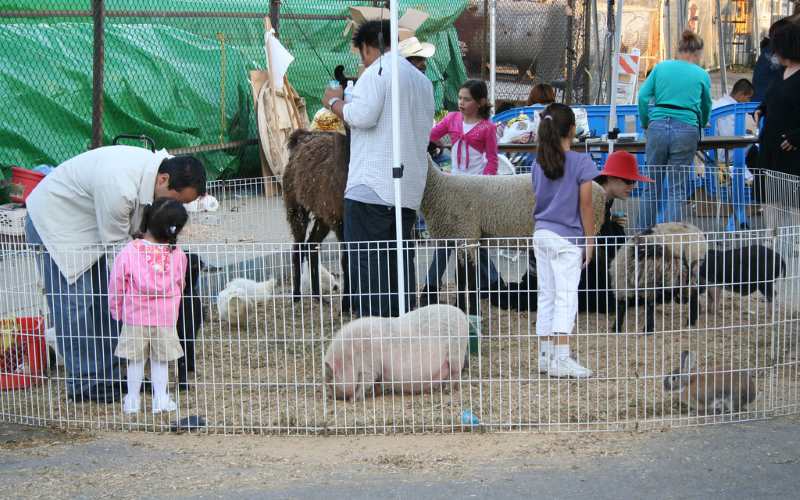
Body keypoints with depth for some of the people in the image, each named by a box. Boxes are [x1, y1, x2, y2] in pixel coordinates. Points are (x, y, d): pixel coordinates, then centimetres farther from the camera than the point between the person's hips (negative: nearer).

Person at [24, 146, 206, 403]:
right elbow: (118, 245, -25)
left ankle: (110, 376, 15)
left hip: (85, 223, 9)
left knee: (104, 298, 9)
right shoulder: (119, 187, -38)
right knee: (75, 303, -10)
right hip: (53, 221, -9)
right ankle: (83, 383, -1)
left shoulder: (156, 164, -11)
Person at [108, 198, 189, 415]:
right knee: (160, 361, 13)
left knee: (135, 360, 13)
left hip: (135, 317, 0)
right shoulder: (178, 255, -11)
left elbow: (116, 286, -6)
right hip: (165, 317, 1)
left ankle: (132, 400, 20)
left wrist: (116, 310, 10)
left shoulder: (128, 253, -15)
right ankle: (161, 399, 17)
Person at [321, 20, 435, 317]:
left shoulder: (378, 70, -5)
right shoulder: (423, 80, 21)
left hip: (371, 188, -8)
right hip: (410, 189, 8)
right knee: (400, 262, 10)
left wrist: (334, 102, 0)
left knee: (366, 260, -7)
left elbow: (363, 115, -18)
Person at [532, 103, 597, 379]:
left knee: (545, 295, 10)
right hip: (567, 238, -5)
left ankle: (545, 355, 14)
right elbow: (585, 206, -9)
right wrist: (589, 240, -2)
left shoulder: (539, 163, 4)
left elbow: (540, 199, 9)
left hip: (541, 235, 6)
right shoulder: (581, 163, -11)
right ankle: (561, 358, -11)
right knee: (566, 297, -5)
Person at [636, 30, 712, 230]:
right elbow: (706, 107, 24)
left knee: (651, 186, 8)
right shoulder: (701, 75, 11)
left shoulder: (661, 67, 11)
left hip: (658, 126, 1)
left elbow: (643, 97, 3)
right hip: (686, 129, -1)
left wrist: (645, 124, 15)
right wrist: (701, 125, 44)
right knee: (677, 189, 2)